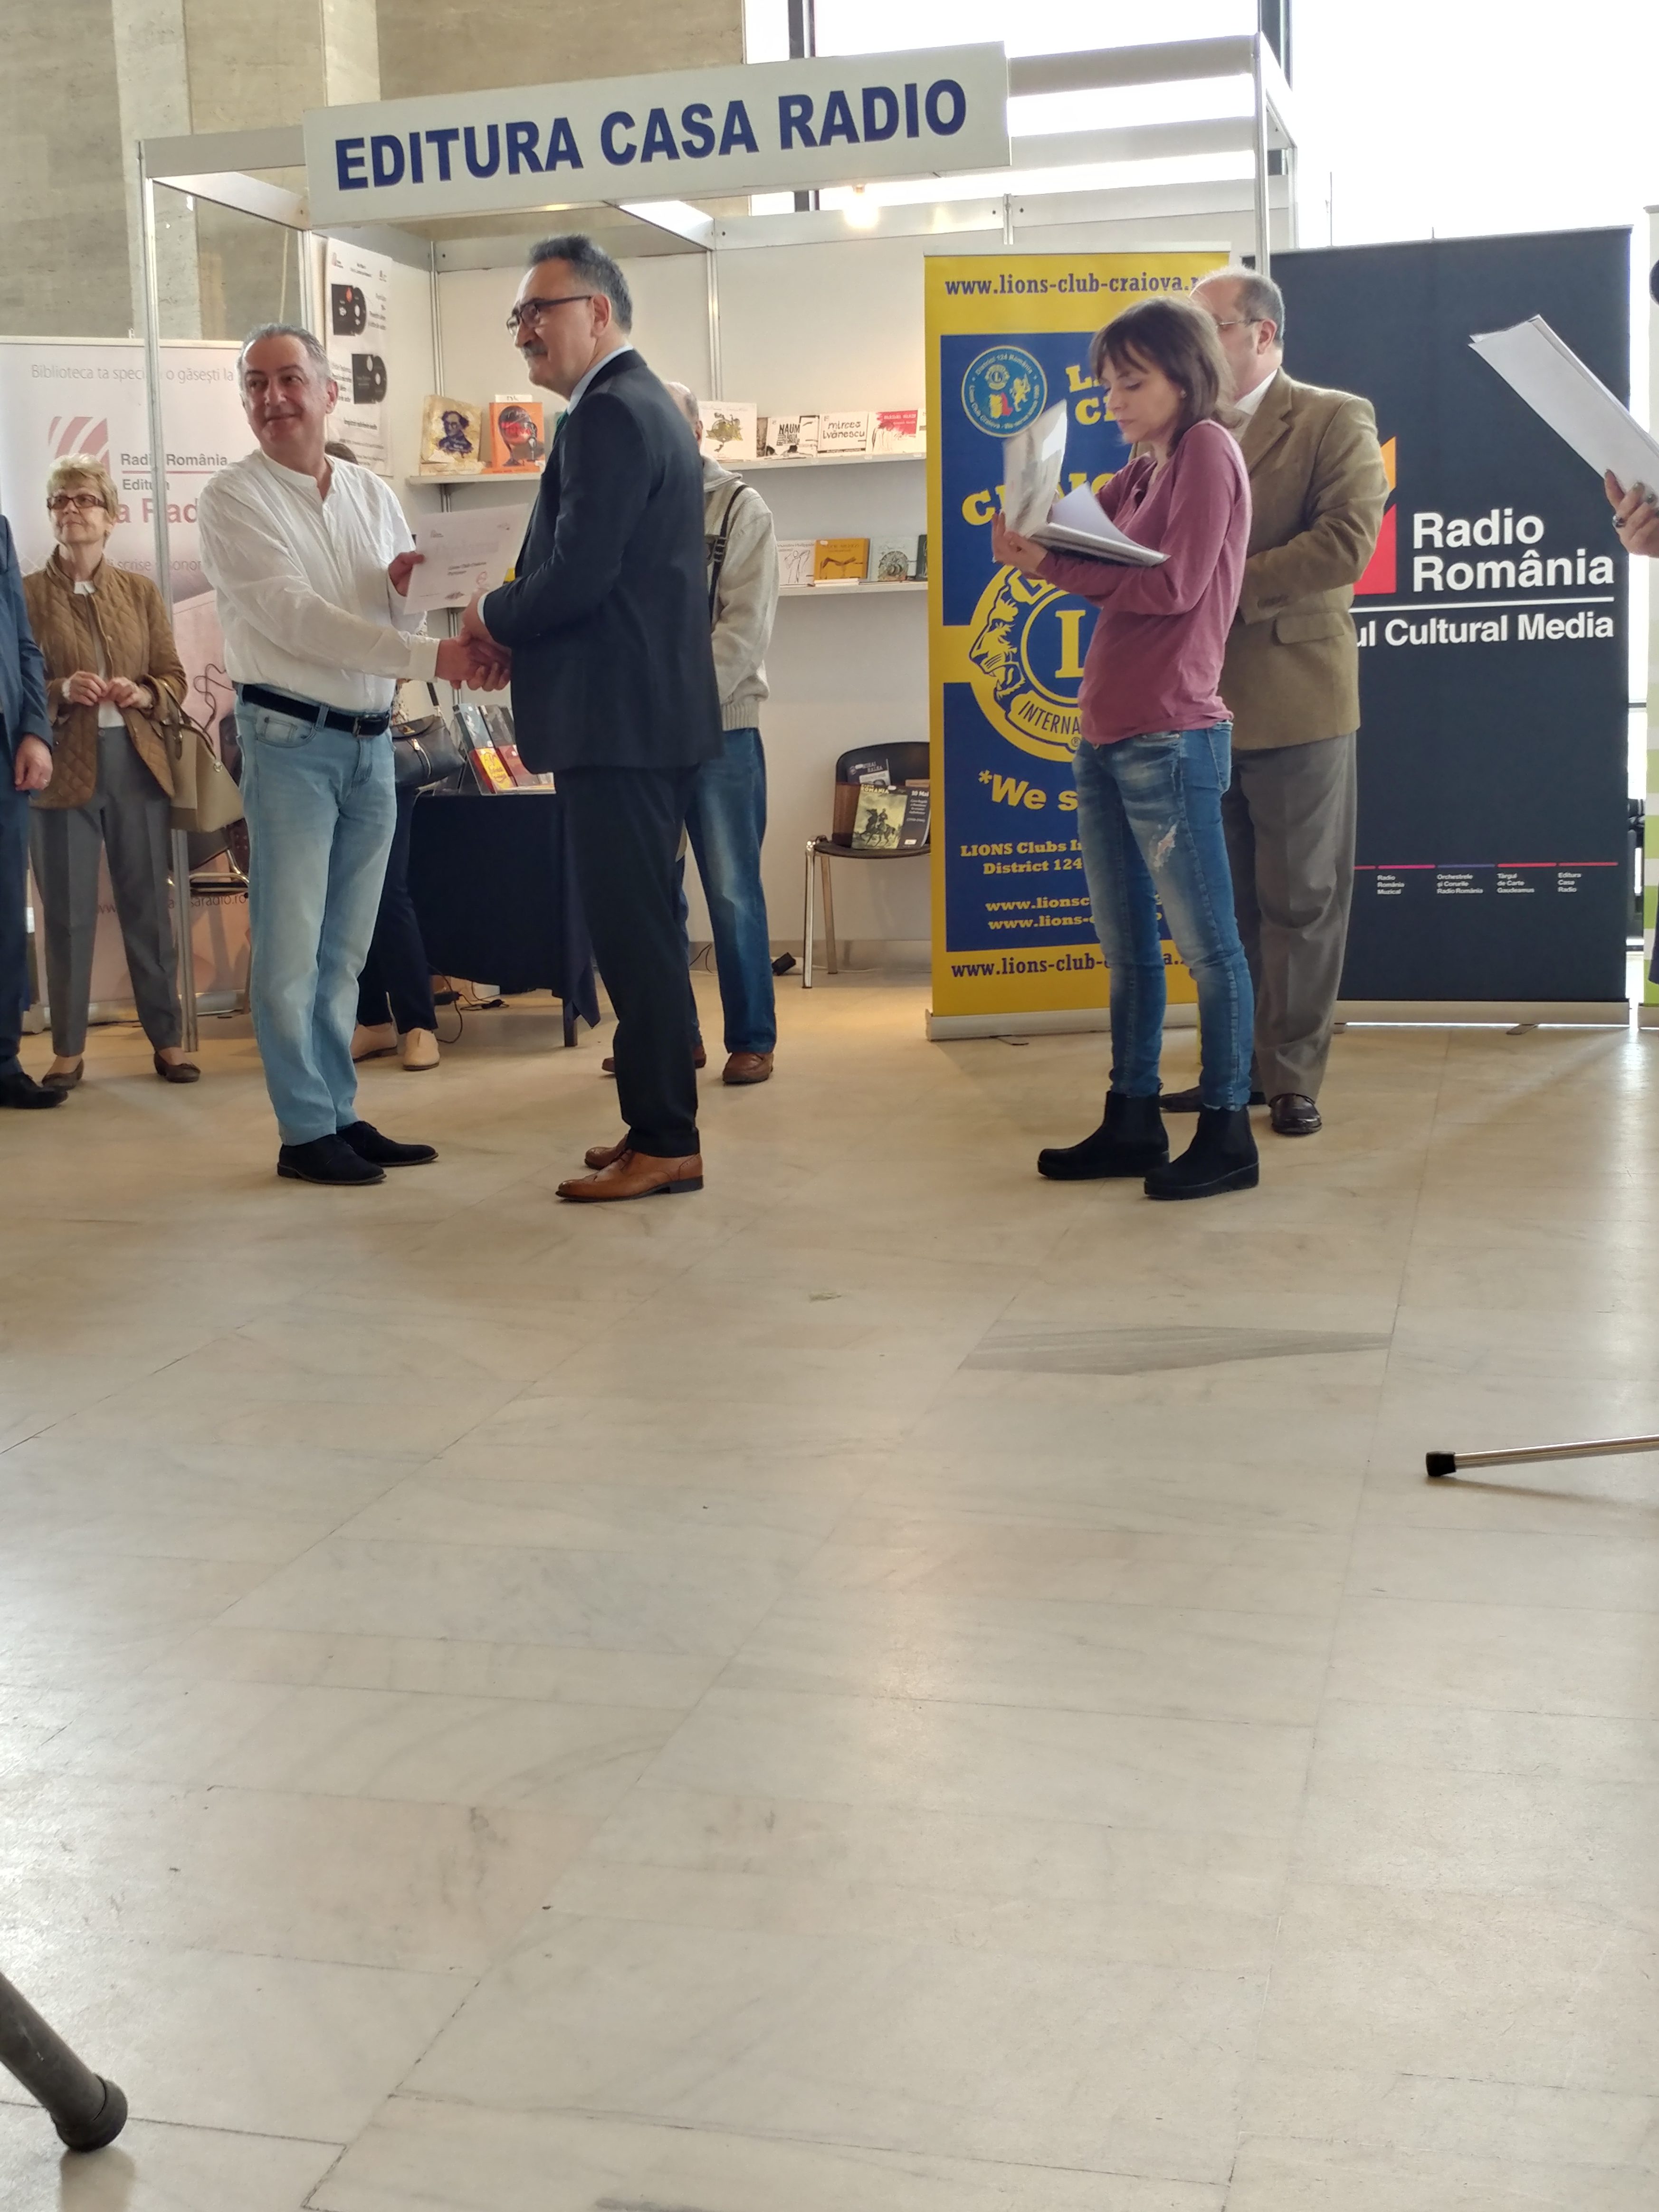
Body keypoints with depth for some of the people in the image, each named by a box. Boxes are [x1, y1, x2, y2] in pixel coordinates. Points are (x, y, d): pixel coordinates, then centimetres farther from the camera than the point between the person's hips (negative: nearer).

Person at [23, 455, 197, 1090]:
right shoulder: (26, 595, 1)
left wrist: (142, 695, -11)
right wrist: (60, 692, -19)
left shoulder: (140, 591, 9)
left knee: (149, 906, 6)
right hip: (62, 770, -2)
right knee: (68, 913, 2)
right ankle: (68, 1050, 10)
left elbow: (174, 680, 10)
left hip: (137, 763, 2)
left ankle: (167, 1041, 14)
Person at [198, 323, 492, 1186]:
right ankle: (305, 1132, 4)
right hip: (291, 740, -5)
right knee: (291, 948, -3)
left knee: (346, 948, 11)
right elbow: (293, 618, -18)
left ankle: (341, 1114, 18)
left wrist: (416, 586, -14)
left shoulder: (372, 495, 10)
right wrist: (431, 656, -24)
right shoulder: (232, 498, -6)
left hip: (371, 740, 5)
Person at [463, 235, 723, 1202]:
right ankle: (661, 1127, 23)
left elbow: (578, 573, -22)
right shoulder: (648, 404, 19)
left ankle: (663, 1144, 0)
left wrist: (494, 619, -4)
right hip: (653, 708, 11)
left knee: (634, 932, -6)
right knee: (646, 929, 15)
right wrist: (516, 633, 8)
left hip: (621, 719, -11)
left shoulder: (609, 414, -14)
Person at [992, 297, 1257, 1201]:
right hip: (1104, 739, 9)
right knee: (1125, 947, 12)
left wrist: (1049, 563, -15)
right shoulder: (1139, 472, 19)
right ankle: (1134, 1120, 20)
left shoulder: (1208, 450, -5)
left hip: (1169, 739, -9)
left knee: (1206, 944, -3)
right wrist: (1028, 533, -6)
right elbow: (1082, 546, 15)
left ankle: (1227, 1131, 3)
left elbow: (1174, 583, -15)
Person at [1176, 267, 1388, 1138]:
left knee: (1298, 903, 2)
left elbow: (1346, 541, -15)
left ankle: (1292, 1076, 12)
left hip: (1295, 699, -5)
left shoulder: (1336, 420, -1)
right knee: (1223, 904, 12)